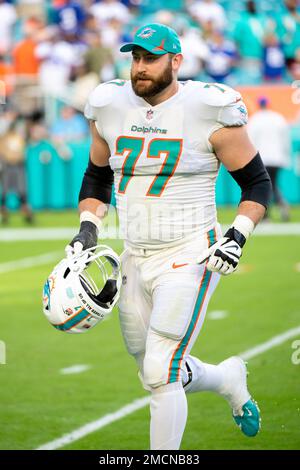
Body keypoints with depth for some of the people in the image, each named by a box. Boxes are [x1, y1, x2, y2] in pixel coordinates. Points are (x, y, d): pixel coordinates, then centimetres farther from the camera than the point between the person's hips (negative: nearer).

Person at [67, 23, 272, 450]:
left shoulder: (208, 111, -11)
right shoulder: (111, 109, 4)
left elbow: (257, 182, -2)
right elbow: (96, 177, 19)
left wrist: (237, 236, -15)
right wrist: (88, 228, 4)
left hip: (188, 259, -6)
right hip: (135, 259, 6)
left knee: (160, 375, -13)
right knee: (158, 376, 16)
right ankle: (228, 379, 45)